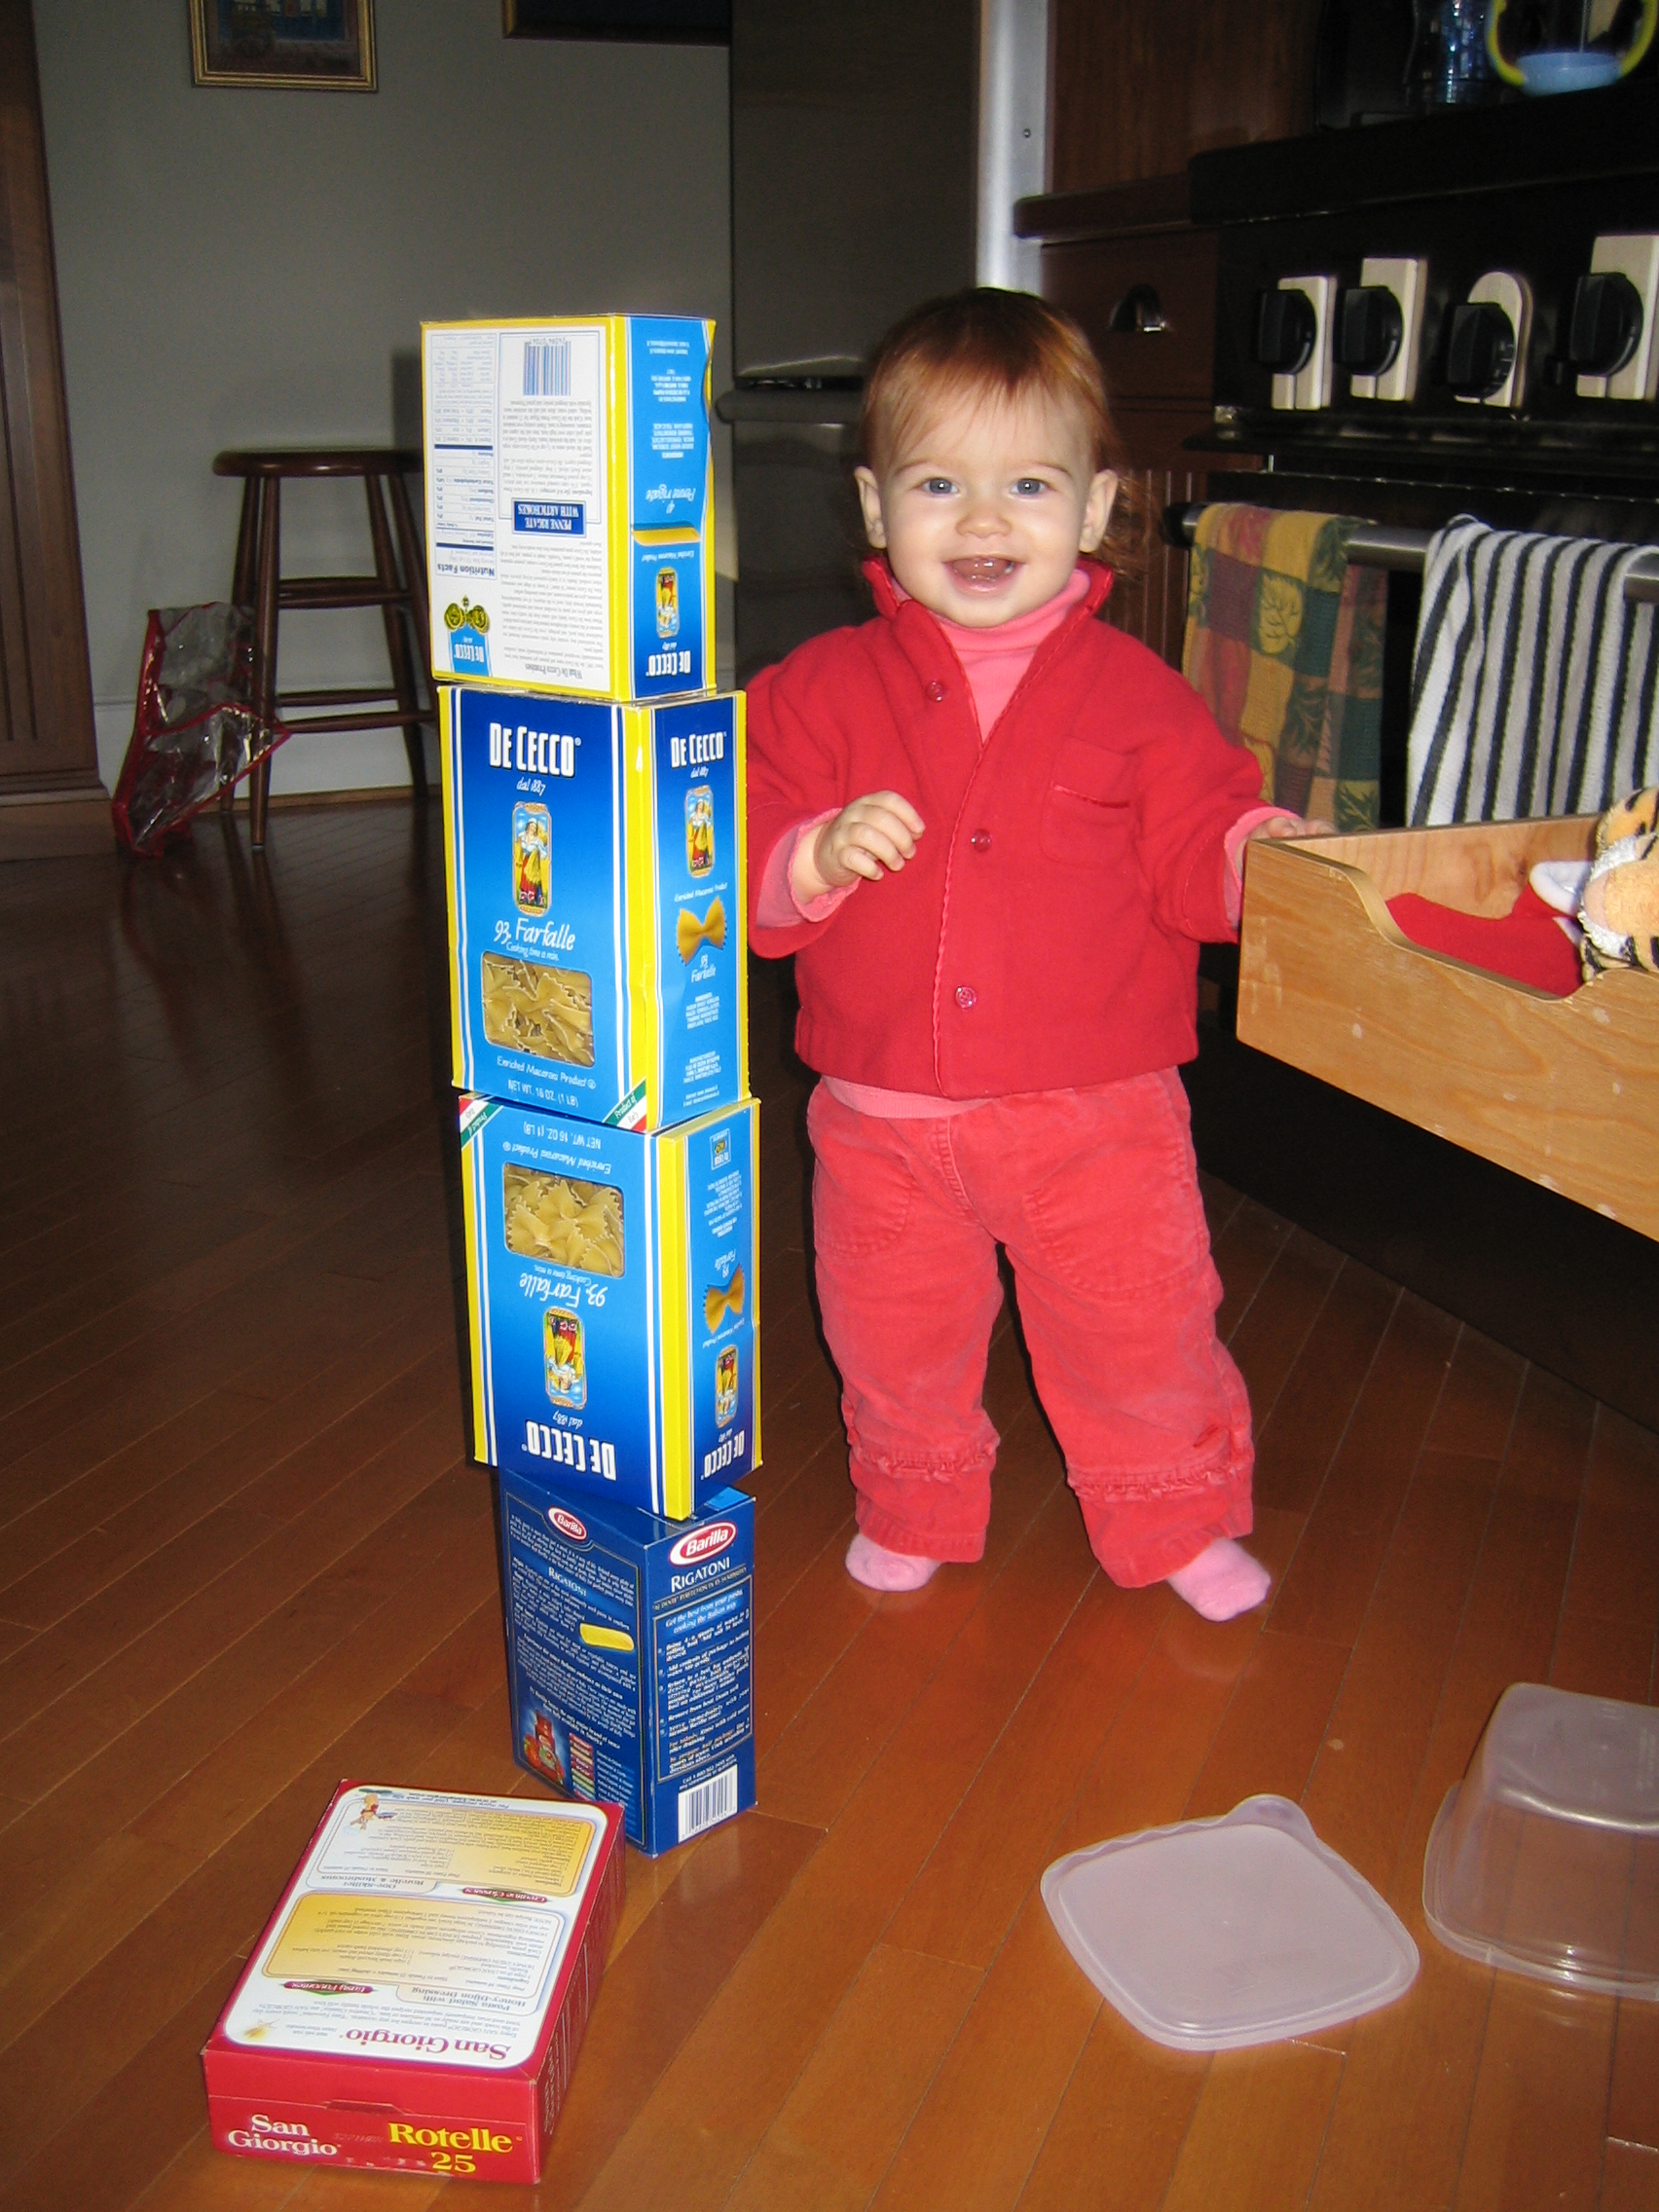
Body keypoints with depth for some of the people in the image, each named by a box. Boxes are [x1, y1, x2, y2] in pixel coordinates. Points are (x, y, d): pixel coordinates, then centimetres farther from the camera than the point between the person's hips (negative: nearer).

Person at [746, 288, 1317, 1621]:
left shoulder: (1135, 695, -2)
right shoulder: (818, 690, -2)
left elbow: (1193, 864, -2)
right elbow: (742, 873, -6)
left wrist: (1259, 854, -22)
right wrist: (818, 855, -26)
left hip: (1097, 1109, -1)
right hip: (885, 1114, 1)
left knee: (1143, 1327, 9)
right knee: (895, 1338, 16)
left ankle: (1176, 1519, 36)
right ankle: (916, 1507, 44)